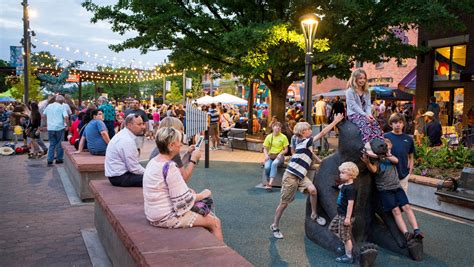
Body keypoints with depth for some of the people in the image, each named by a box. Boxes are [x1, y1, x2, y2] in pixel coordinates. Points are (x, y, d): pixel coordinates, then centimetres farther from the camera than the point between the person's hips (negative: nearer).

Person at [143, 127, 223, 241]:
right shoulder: (170, 167, -24)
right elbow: (183, 200, -21)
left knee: (208, 214, 20)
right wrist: (202, 195, -4)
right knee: (215, 223, 1)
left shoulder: (153, 161, 5)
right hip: (166, 218, -10)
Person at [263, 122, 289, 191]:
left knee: (274, 164, -36)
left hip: (279, 156, -2)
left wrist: (281, 153, -17)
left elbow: (286, 149, 2)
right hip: (270, 156, 2)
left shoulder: (283, 137, 0)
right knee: (267, 167, -30)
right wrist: (266, 155, -10)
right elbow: (265, 148, 9)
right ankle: (268, 182, -7)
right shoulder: (269, 137, 6)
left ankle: (270, 183, -42)